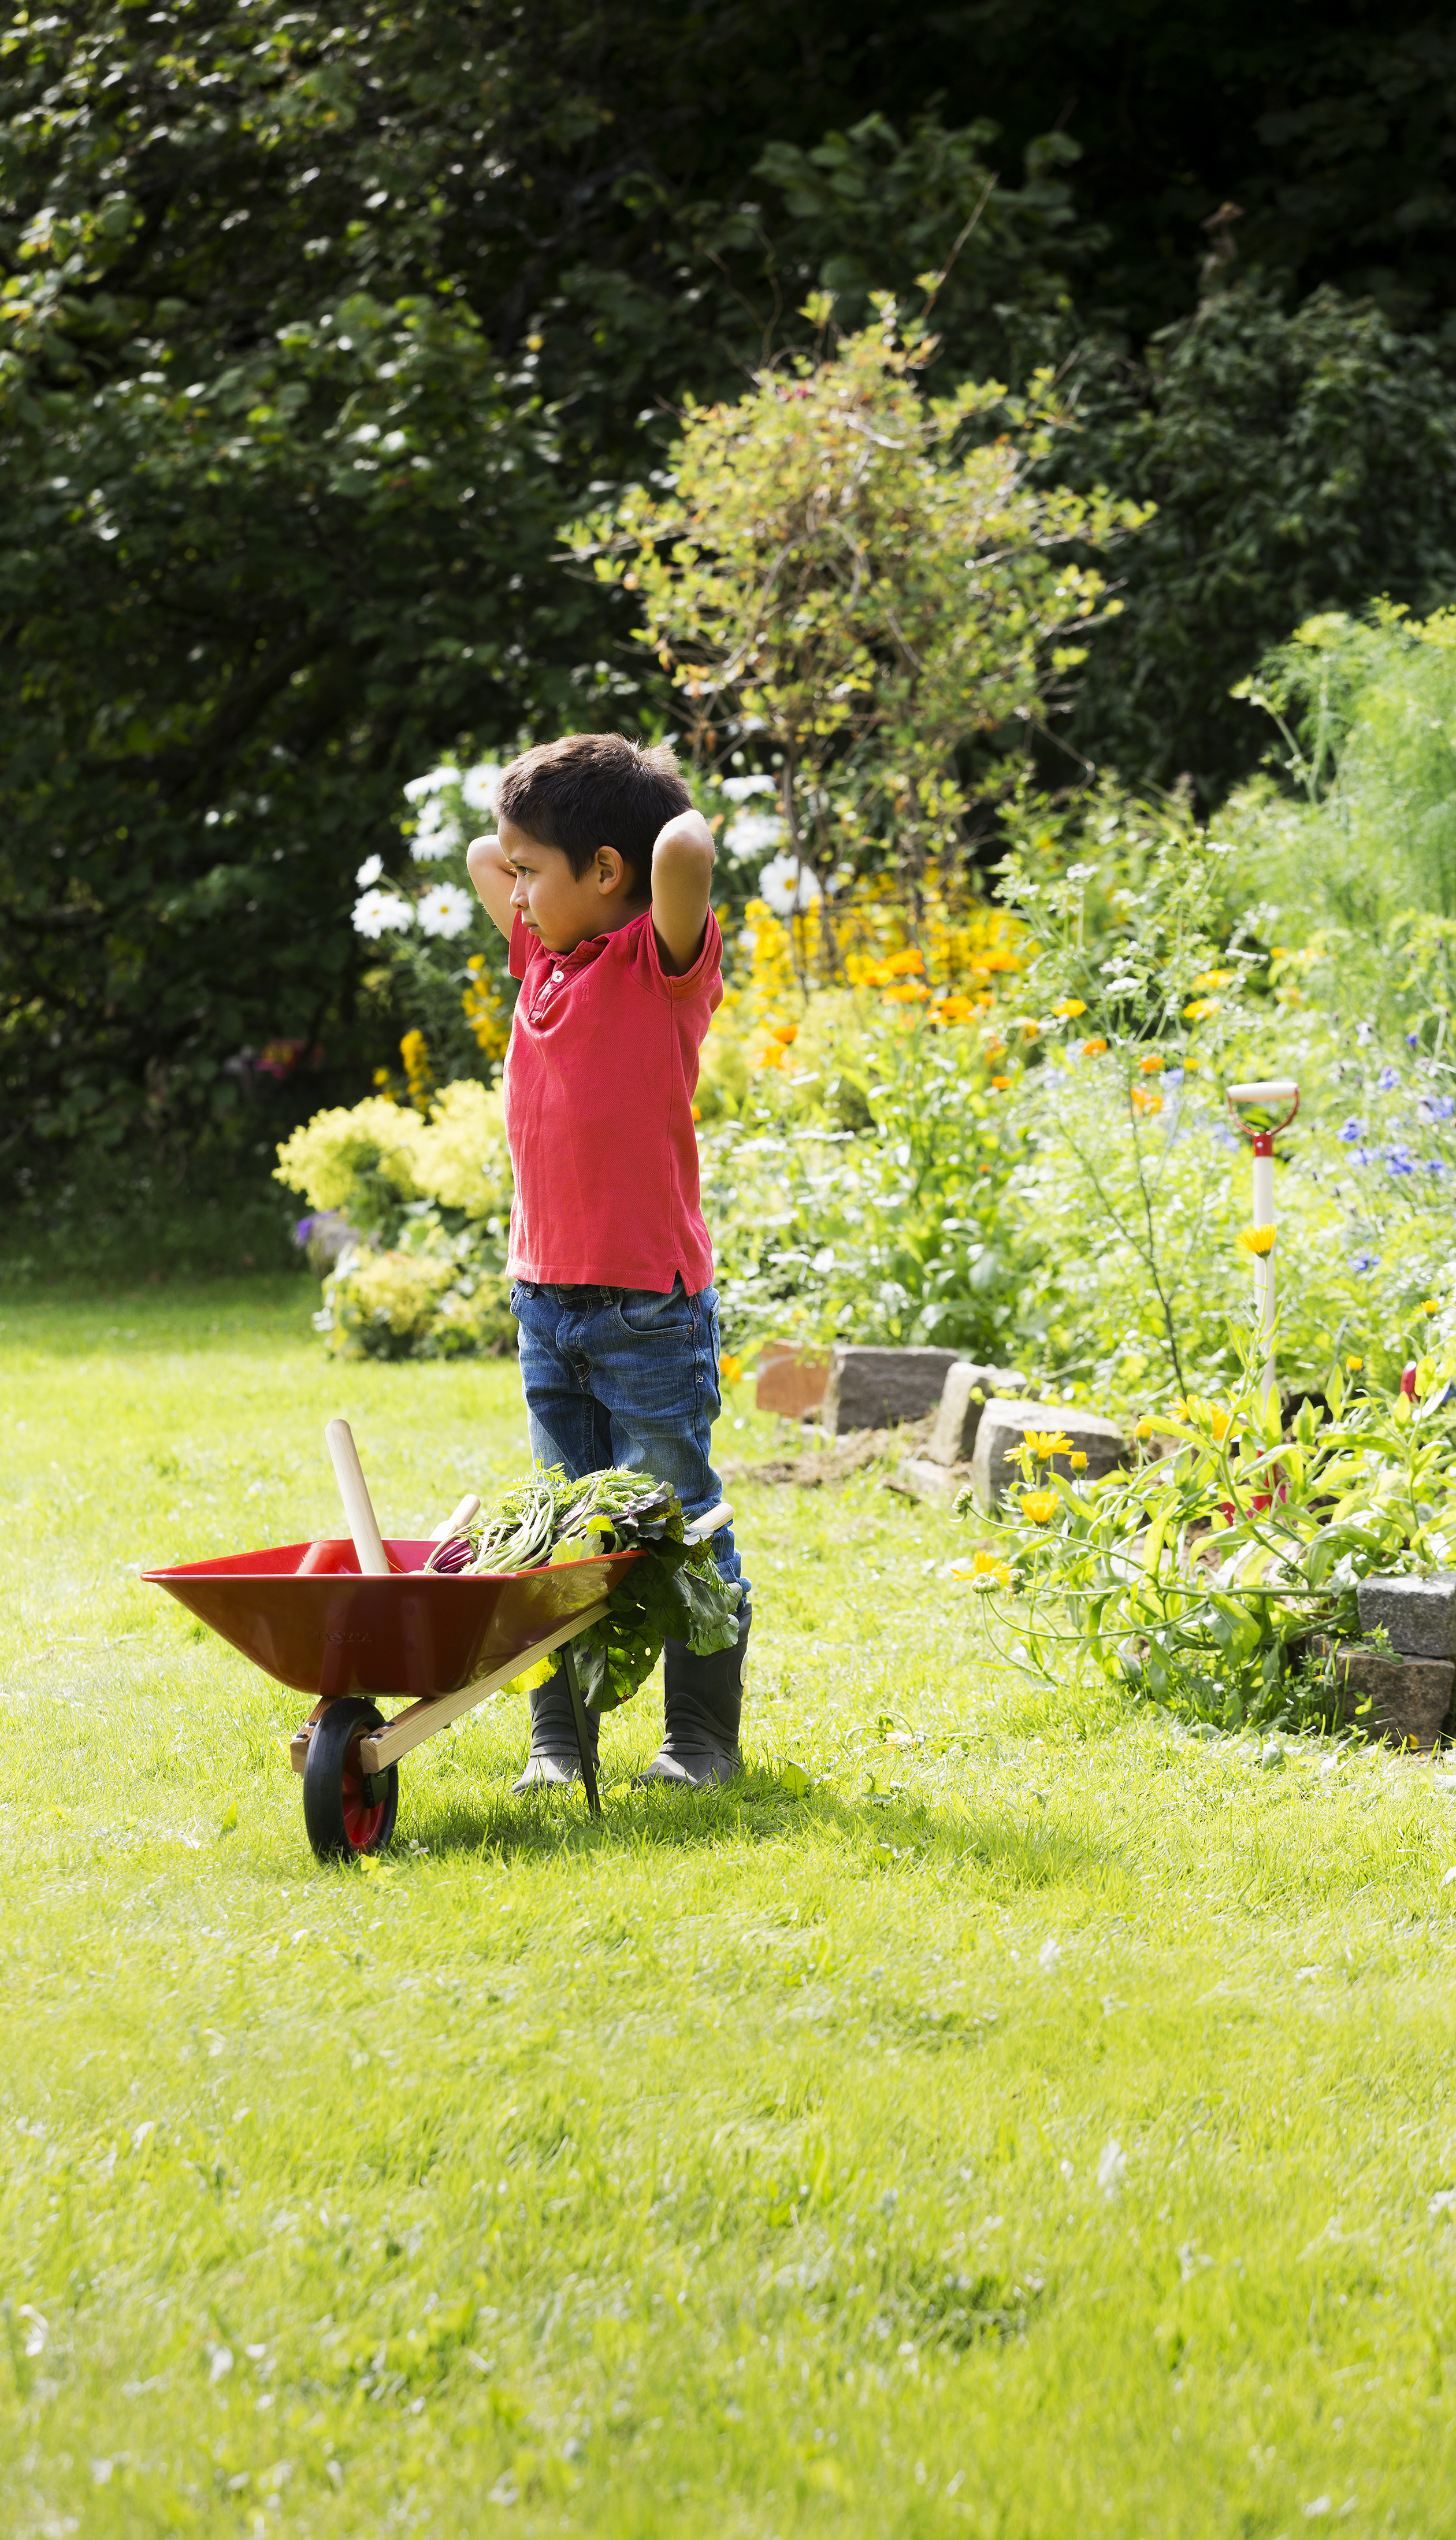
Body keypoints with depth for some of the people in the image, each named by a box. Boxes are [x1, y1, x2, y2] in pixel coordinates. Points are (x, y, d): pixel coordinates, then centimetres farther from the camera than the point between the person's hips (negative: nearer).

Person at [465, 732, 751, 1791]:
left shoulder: (663, 958, -11)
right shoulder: (546, 954, 10)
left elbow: (683, 852, -31)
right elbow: (480, 854, 27)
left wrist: (676, 825, -11)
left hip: (650, 1303, -7)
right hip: (546, 1294, 7)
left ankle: (703, 1736, 9)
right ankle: (559, 1736, 15)